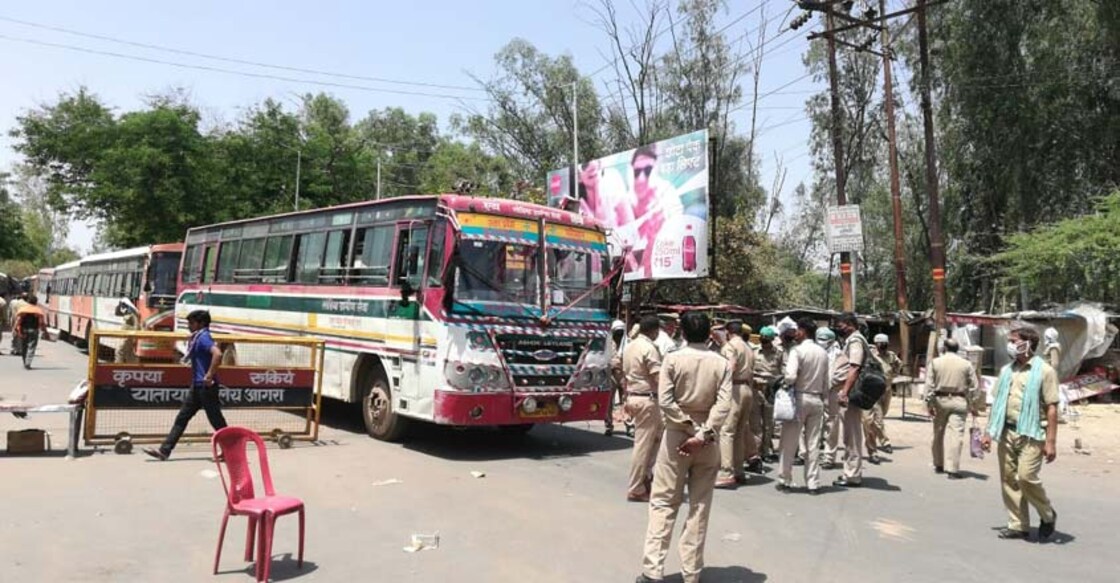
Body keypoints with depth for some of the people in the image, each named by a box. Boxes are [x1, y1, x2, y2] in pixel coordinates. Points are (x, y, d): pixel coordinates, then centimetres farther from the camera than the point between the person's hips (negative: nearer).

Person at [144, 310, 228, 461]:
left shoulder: (203, 337, -15)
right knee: (181, 418, 10)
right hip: (197, 386, 10)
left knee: (216, 420, -1)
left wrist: (210, 376, -29)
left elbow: (217, 354, -32)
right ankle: (164, 451, 13)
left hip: (206, 386, -10)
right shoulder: (197, 338, 15)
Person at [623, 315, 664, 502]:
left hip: (633, 398, 9)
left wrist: (627, 399, 24)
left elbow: (624, 376, 18)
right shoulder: (650, 348, -14)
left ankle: (645, 474, 20)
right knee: (643, 444, -2)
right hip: (648, 399, -9)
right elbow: (658, 378, -21)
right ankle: (636, 490, 4)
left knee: (657, 435, 20)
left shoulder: (629, 347, 13)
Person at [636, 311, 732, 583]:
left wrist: (689, 428, -9)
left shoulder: (673, 359, -4)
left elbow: (665, 400, -13)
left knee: (663, 503, 4)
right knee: (700, 506, 10)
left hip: (676, 437, -2)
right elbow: (723, 405, -11)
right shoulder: (722, 363, 0)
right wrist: (703, 434, -15)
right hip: (707, 441, 2)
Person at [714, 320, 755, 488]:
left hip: (734, 389, -9)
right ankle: (738, 471, 17)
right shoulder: (749, 349, 20)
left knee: (726, 431, -9)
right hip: (747, 389, 9)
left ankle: (726, 473, -13)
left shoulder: (729, 346, -6)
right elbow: (751, 372, 19)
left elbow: (731, 368, -20)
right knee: (740, 431, 13)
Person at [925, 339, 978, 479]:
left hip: (940, 399, 2)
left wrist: (929, 403, -1)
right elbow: (973, 386, 2)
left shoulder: (935, 362, 1)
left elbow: (929, 384, -3)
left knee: (938, 434, 14)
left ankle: (938, 465, 24)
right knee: (956, 434, -4)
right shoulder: (966, 364, 1)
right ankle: (953, 469, -8)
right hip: (959, 401, -1)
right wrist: (973, 405, 8)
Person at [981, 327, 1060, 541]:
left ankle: (1048, 516, 13)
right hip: (1007, 433, 6)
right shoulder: (1007, 370, 13)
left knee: (1026, 476, -13)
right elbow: (998, 403, 17)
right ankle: (1018, 525, 17)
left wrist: (1051, 442, -13)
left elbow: (1051, 408, -8)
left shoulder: (1044, 371, -4)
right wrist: (989, 432, 14)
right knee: (1009, 479, 6)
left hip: (1031, 433, -6)